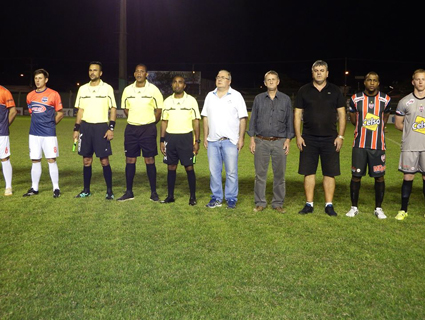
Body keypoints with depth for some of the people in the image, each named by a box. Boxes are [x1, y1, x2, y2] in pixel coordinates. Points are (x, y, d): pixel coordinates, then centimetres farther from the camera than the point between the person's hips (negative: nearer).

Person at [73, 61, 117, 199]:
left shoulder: (107, 88, 0)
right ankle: (86, 190, 18)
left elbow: (113, 109, -1)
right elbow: (80, 110, 14)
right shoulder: (83, 89, 11)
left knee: (104, 160, -4)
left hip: (101, 126, -4)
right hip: (85, 126, 4)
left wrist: (111, 128, -10)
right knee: (86, 160, 8)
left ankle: (109, 191, 5)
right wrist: (76, 128, 8)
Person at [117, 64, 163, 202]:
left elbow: (159, 109, 1)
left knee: (149, 160, -2)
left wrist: (150, 123, 4)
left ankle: (153, 192, 6)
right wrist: (134, 120, 12)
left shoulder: (153, 89, -3)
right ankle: (129, 192, 12)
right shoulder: (128, 90, 7)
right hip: (131, 128, 3)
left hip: (148, 129, -3)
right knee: (130, 160, 4)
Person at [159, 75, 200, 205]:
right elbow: (164, 121, 12)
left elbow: (196, 121, 0)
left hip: (186, 137, -3)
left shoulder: (191, 100, 1)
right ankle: (170, 196, 16)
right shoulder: (167, 101, 9)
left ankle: (193, 196, 8)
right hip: (170, 137, 3)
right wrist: (162, 140, 6)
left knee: (189, 167, -2)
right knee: (171, 167, 7)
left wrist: (197, 141, -5)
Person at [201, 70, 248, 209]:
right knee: (214, 171, 7)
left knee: (231, 172, -1)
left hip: (230, 140, -4)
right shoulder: (210, 96, 13)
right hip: (212, 140, 4)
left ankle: (231, 199, 9)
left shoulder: (236, 96, 2)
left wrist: (241, 138, -7)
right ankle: (216, 198, 17)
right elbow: (206, 118, 14)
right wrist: (205, 137, 8)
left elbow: (242, 118, -1)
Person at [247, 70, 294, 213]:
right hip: (261, 141, 0)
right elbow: (253, 119, 8)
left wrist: (288, 140, -1)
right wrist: (252, 139, 1)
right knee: (260, 173, 1)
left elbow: (289, 121, 7)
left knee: (279, 174, 3)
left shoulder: (286, 99, 7)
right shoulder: (258, 99, 8)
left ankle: (278, 203, 14)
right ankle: (260, 203, 11)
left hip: (280, 142, 0)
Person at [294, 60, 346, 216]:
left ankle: (329, 205, 12)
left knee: (330, 173, 2)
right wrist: (298, 136, -3)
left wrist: (340, 136, -3)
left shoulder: (335, 91, 6)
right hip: (308, 139, 0)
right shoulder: (304, 90, 6)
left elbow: (341, 114, 5)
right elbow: (297, 114, 5)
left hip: (330, 139, 0)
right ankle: (309, 204, 13)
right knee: (308, 172, 3)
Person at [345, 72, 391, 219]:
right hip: (359, 145, 0)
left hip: (378, 145, 1)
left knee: (379, 177, 3)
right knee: (356, 176, 2)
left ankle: (378, 208, 17)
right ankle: (354, 207, 16)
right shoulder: (356, 99, 0)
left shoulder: (385, 99, 2)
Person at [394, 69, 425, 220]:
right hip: (409, 146, -1)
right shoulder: (405, 102, 2)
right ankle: (403, 210, 14)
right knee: (408, 177, 3)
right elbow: (398, 123, 8)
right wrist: (412, 131, -1)